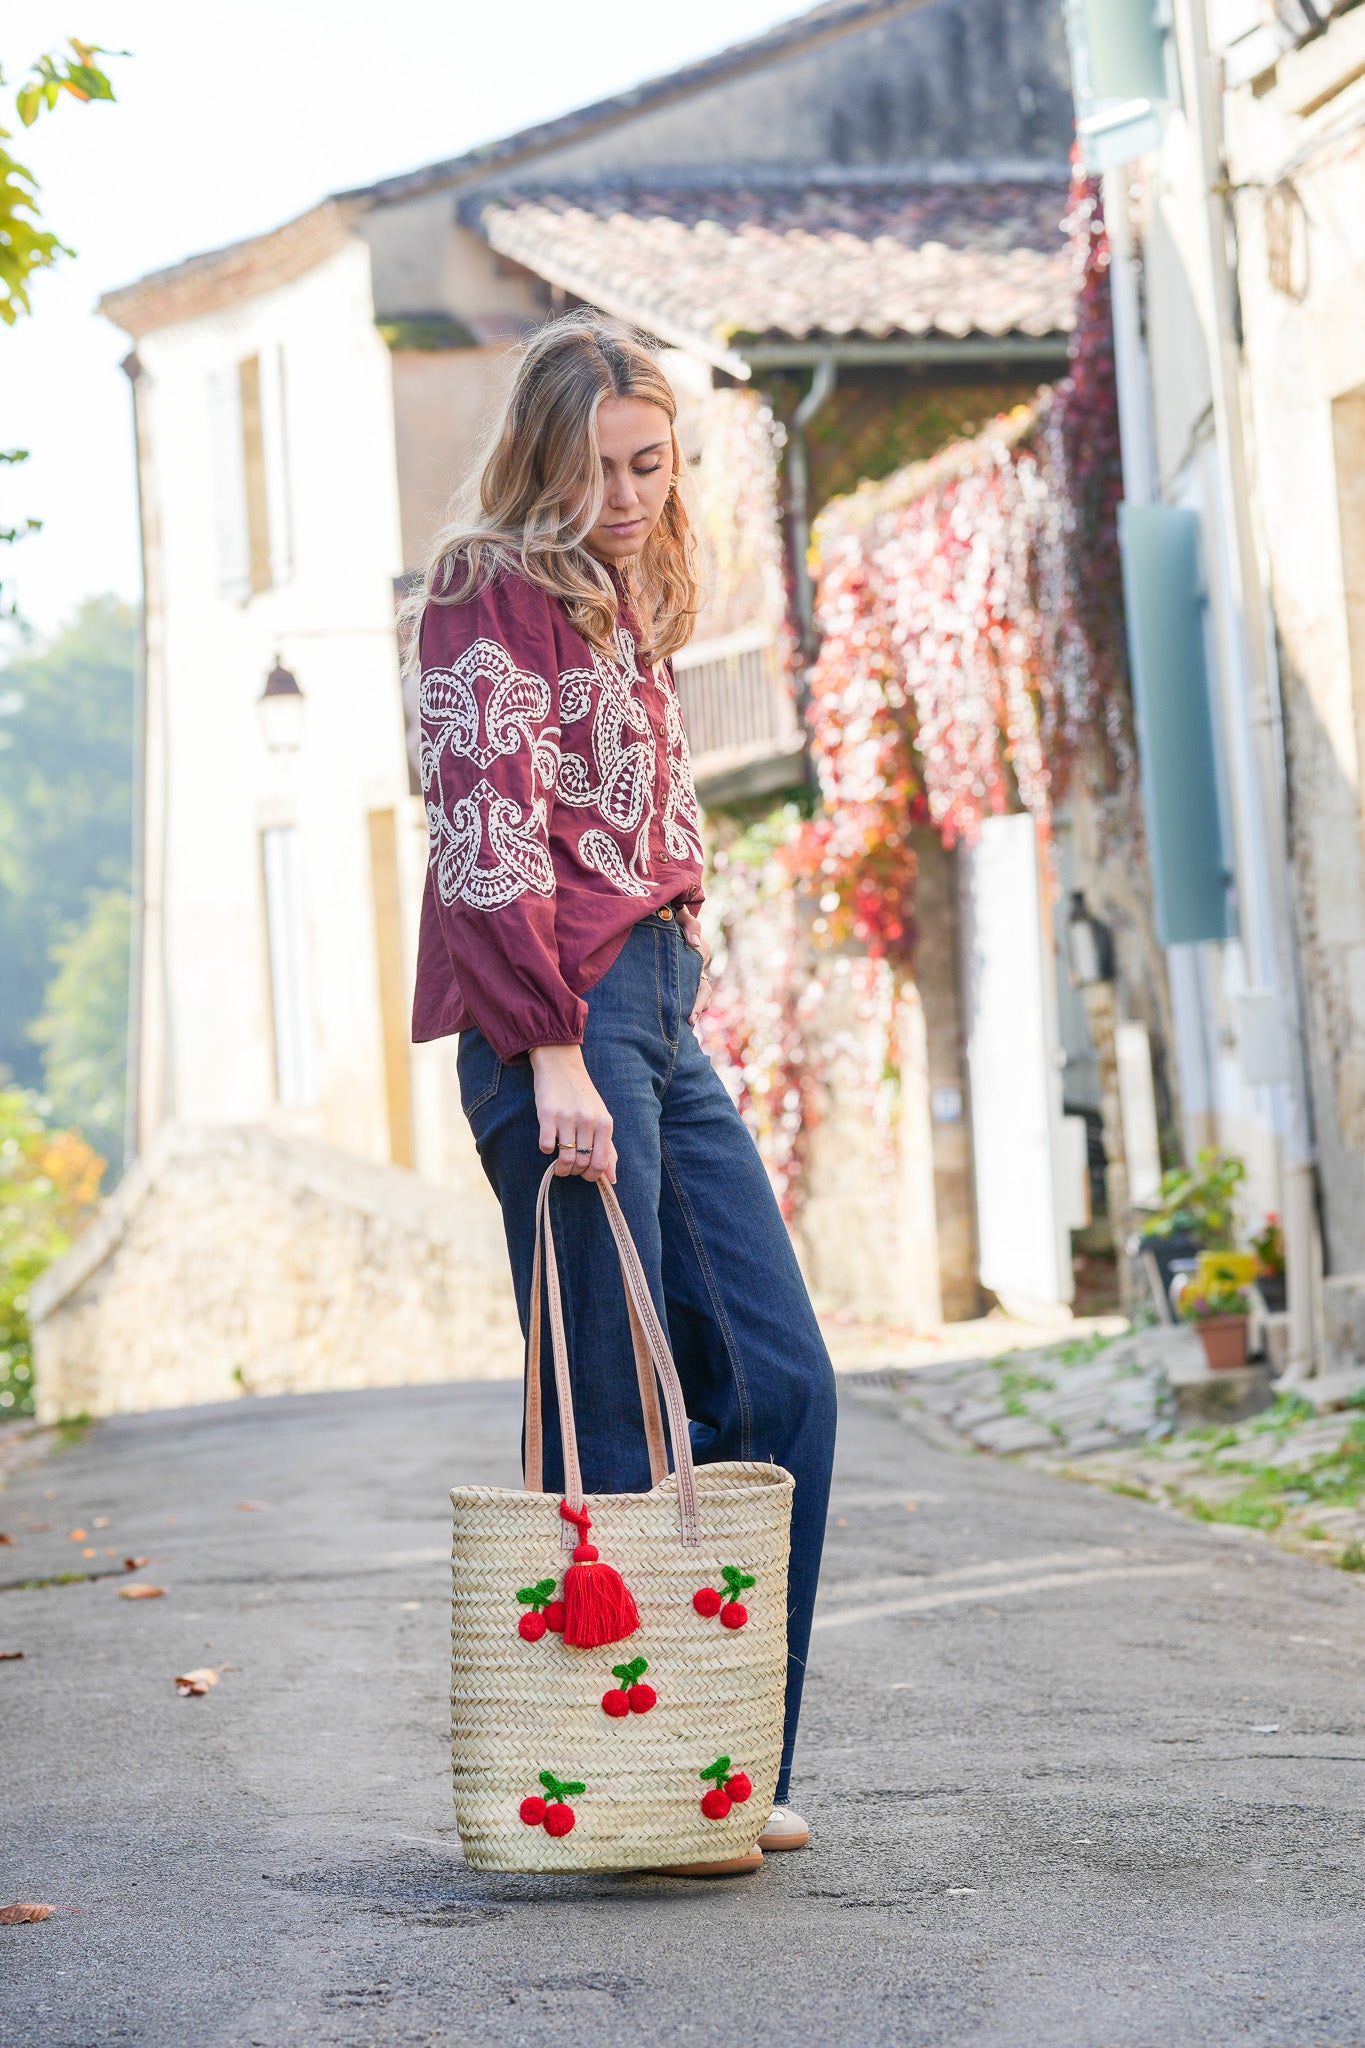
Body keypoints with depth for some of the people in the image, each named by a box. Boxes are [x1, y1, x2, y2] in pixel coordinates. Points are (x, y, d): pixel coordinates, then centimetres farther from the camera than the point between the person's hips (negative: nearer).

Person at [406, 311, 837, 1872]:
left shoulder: (622, 610, 22)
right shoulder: (492, 592, -4)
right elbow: (486, 834, -14)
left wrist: (670, 988, 16)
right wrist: (553, 1049, -21)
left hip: (656, 1010, 9)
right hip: (559, 1018, -9)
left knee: (781, 1384, 5)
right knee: (611, 1421, -7)